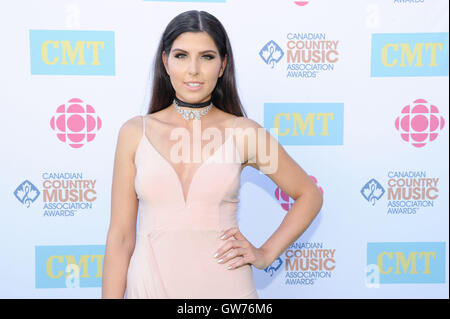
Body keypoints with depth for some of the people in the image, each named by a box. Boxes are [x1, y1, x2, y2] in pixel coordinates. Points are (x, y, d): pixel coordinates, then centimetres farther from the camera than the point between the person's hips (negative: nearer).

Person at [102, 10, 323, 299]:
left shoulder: (243, 132, -4)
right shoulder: (135, 132, -2)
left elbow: (309, 194, 7)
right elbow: (121, 235, 0)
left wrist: (266, 254, -1)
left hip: (224, 285, 0)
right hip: (150, 285, 1)